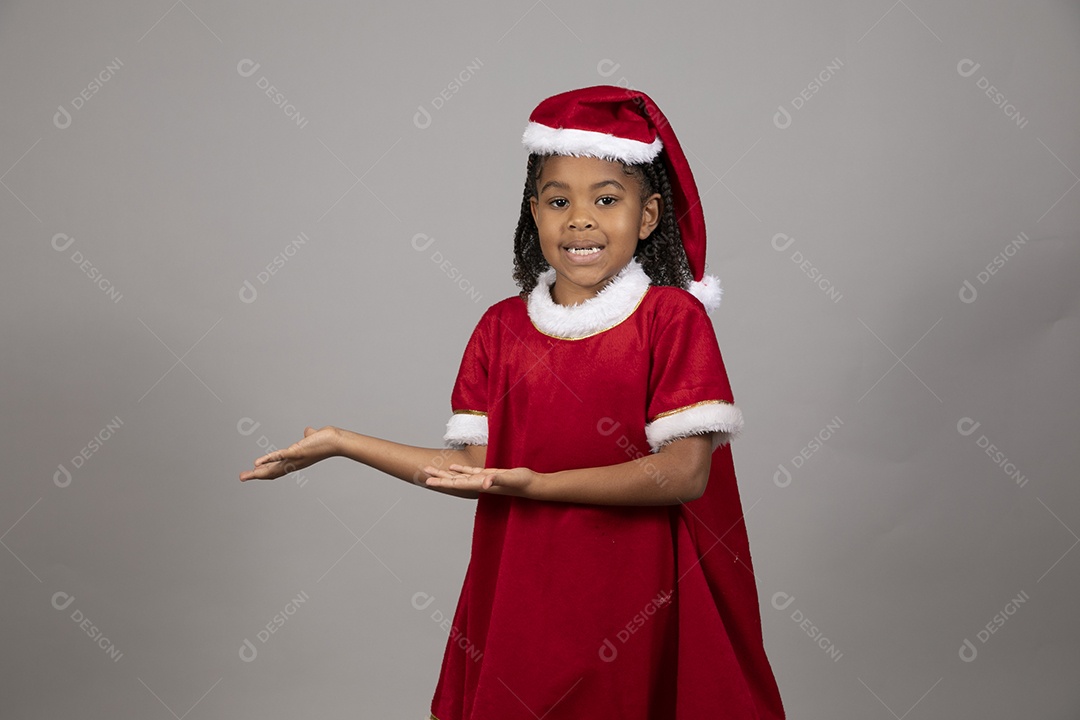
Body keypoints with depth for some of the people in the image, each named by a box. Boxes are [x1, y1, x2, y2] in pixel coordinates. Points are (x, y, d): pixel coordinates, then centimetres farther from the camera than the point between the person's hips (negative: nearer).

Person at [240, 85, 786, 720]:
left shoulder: (673, 318, -8)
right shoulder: (502, 328, 5)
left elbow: (686, 472, -16)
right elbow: (477, 466, 3)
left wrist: (537, 484, -25)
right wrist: (339, 443, 0)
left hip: (636, 605, -3)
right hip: (522, 596, 3)